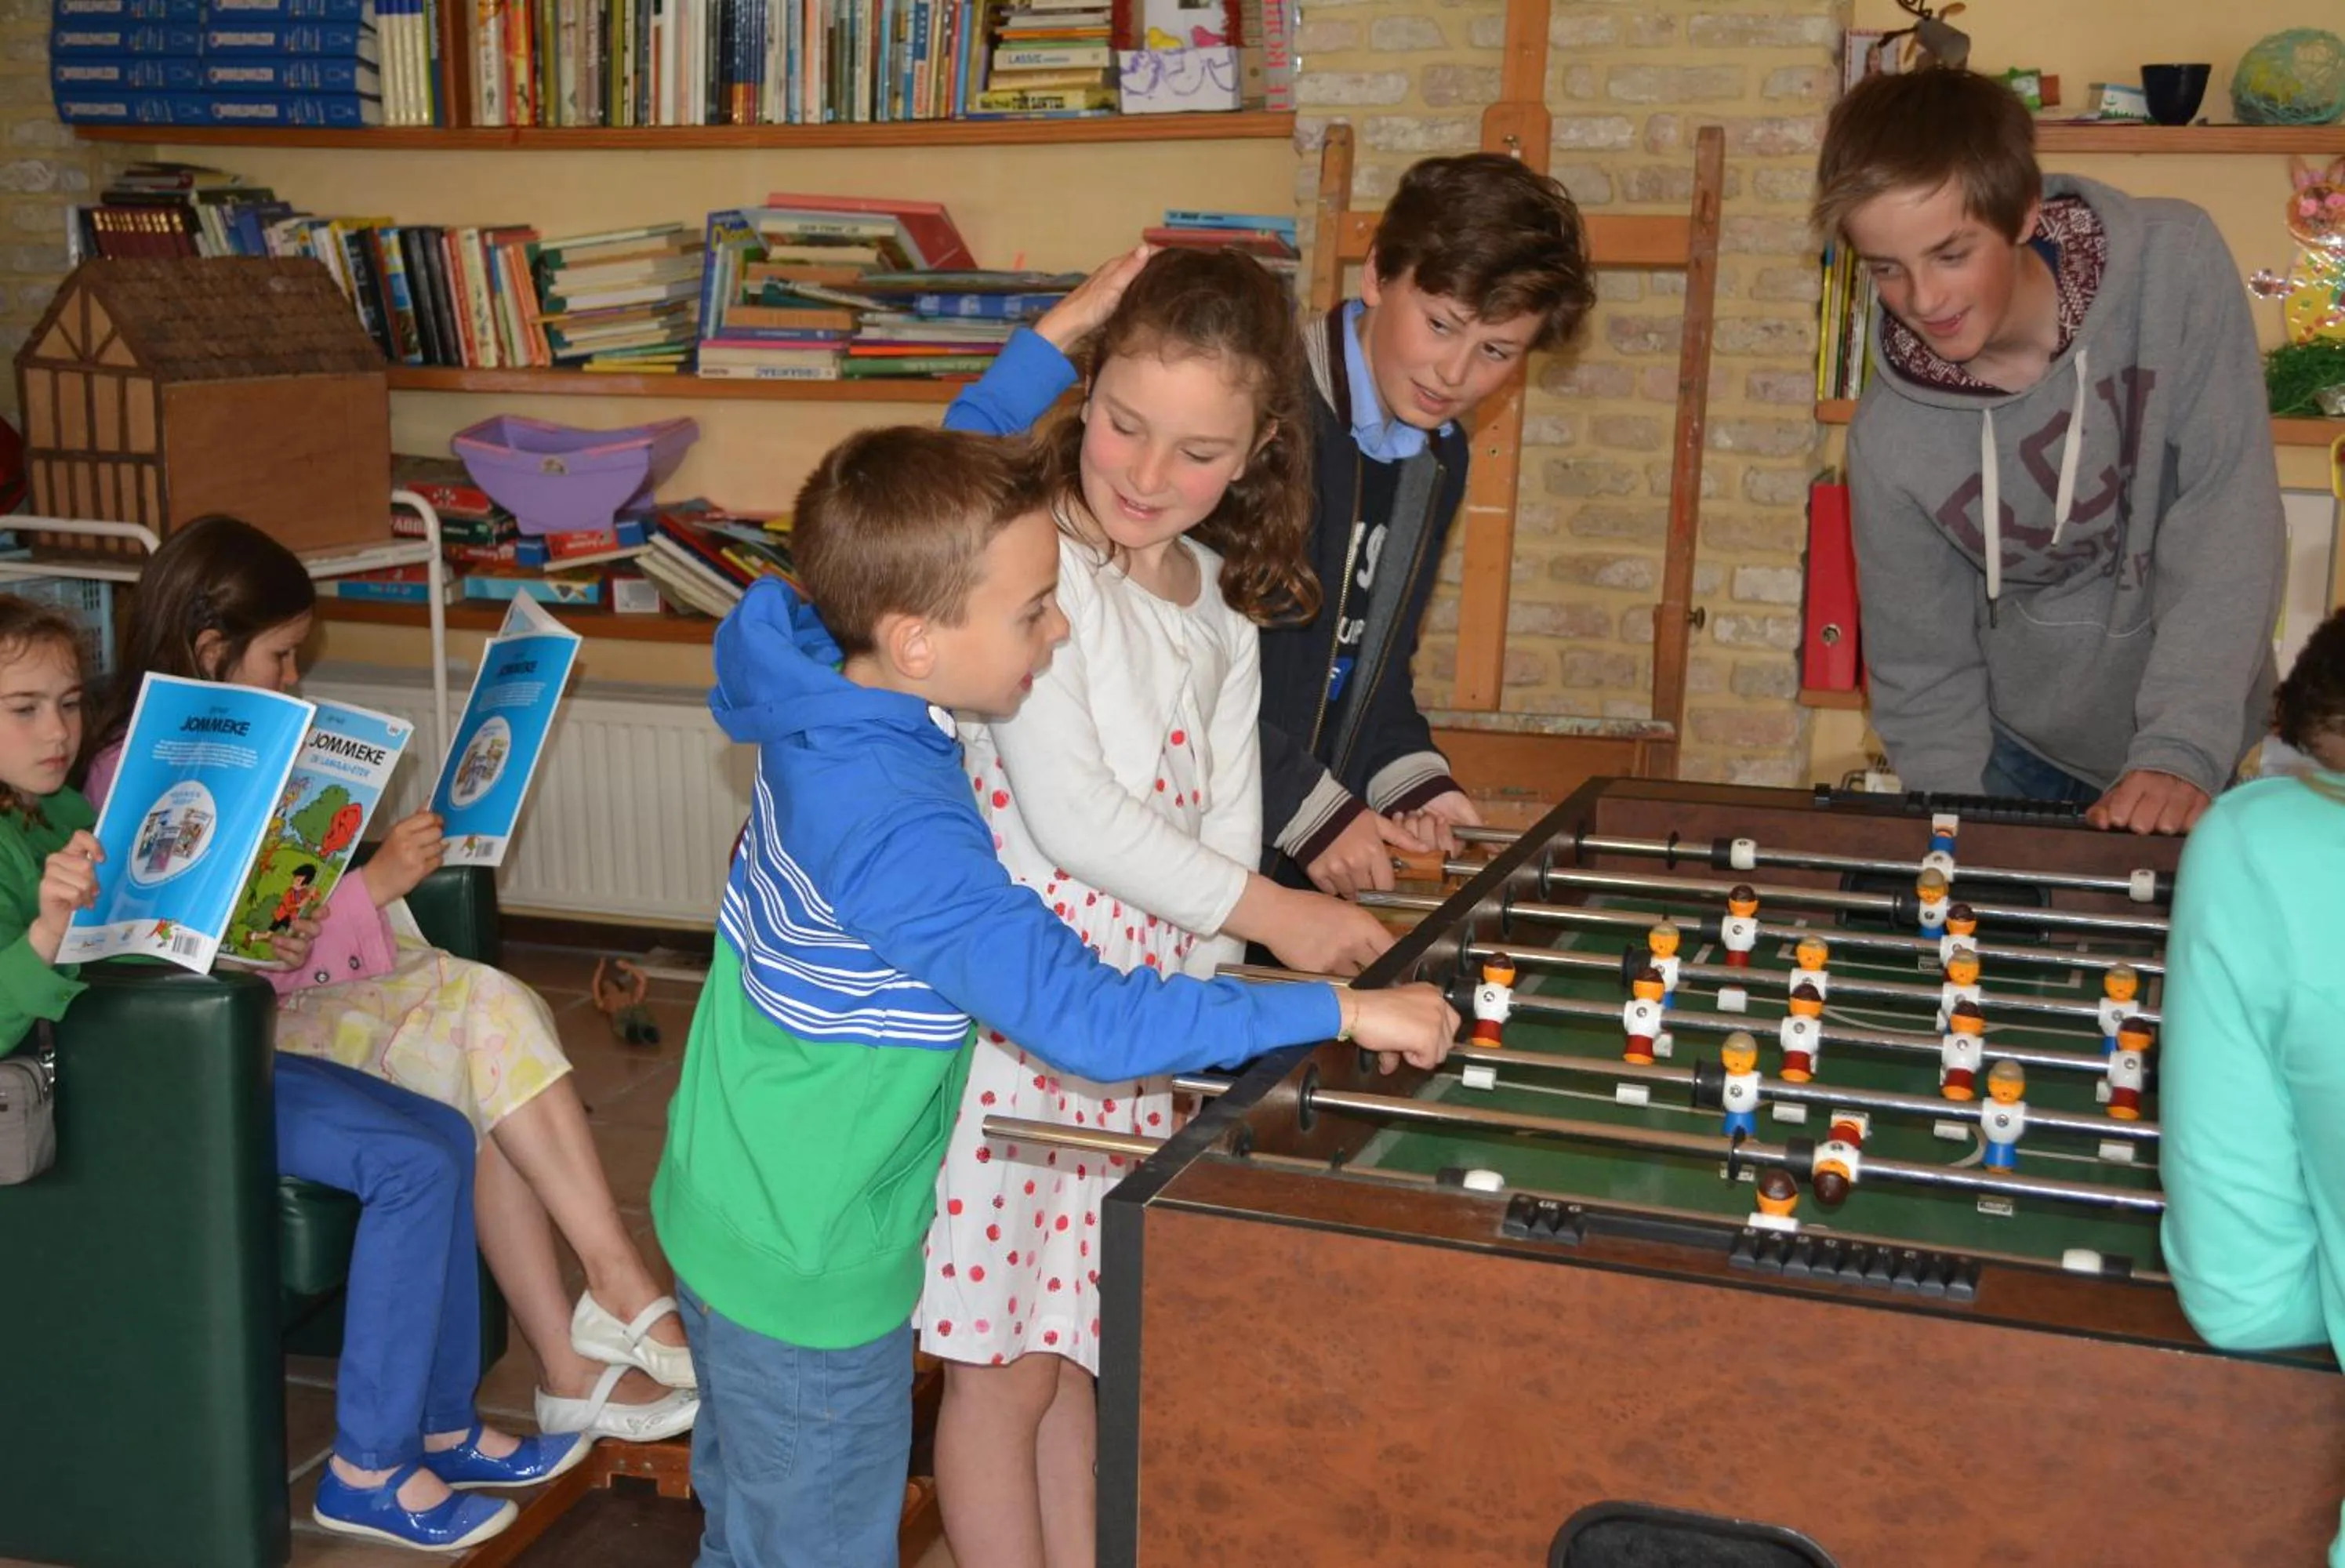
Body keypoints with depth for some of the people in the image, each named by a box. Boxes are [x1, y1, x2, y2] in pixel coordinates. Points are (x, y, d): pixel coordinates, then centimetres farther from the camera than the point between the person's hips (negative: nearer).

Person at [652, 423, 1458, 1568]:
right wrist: (1344, 1010, -30)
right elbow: (1090, 1021, -36)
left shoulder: (816, 688, -10)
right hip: (810, 1276, -8)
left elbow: (938, 483, 6)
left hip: (732, 1219, 8)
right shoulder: (902, 831, -34)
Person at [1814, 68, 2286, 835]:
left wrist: (2182, 749, -32)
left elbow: (2229, 512, -22)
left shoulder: (2175, 267, -19)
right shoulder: (1890, 438, -18)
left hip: (2191, 746, 0)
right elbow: (1922, 672, -9)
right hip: (2015, 750, 0)